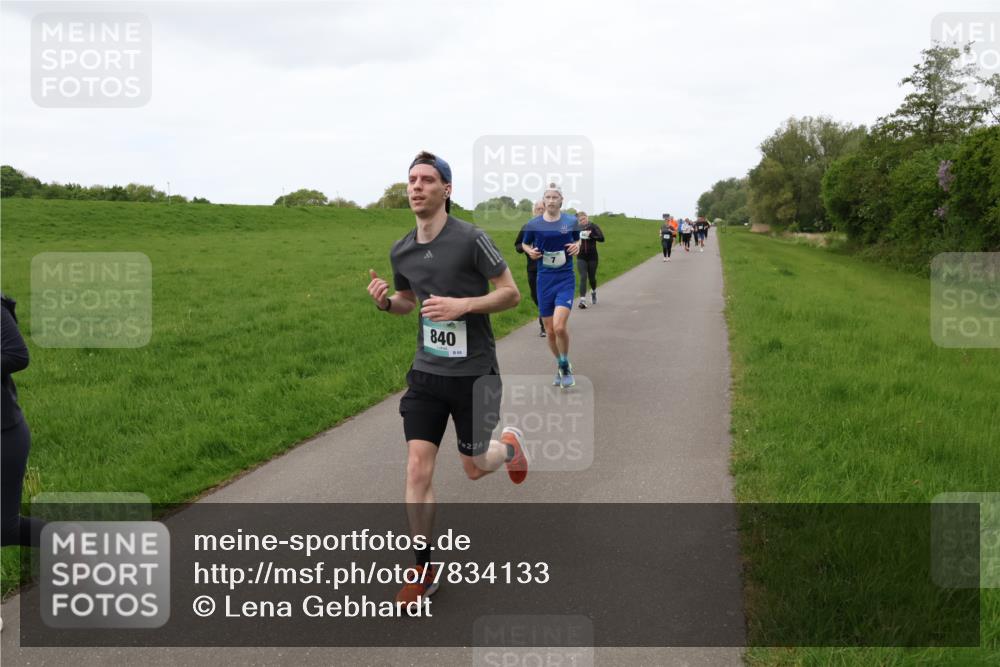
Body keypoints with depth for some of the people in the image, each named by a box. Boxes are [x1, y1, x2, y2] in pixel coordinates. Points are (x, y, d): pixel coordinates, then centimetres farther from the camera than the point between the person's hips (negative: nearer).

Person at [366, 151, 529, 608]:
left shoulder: (471, 239, -13)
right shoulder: (401, 251, 3)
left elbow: (511, 293, -8)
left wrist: (462, 304, -23)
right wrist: (385, 300, -3)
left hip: (474, 372, -4)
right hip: (427, 372, 4)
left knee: (474, 469, 10)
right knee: (417, 469, -4)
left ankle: (509, 445, 47)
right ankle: (424, 570, 11)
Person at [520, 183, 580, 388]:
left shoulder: (571, 221, 0)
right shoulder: (534, 224, 0)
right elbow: (524, 244, 16)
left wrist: (577, 246, -4)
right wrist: (530, 251, -5)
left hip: (565, 279, -2)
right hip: (544, 280, 2)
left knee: (560, 327, -19)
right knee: (550, 331, 6)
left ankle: (565, 366, 6)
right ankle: (560, 366, 31)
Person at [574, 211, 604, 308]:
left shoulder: (593, 227, -5)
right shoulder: (576, 228, 0)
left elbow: (601, 238, -16)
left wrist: (590, 234, -28)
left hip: (592, 257, 0)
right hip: (581, 257, 0)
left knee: (591, 277, 11)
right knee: (583, 277, -12)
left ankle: (593, 292, 43)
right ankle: (582, 300, -15)